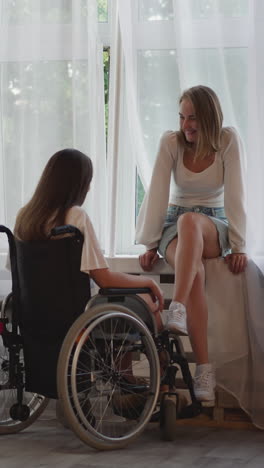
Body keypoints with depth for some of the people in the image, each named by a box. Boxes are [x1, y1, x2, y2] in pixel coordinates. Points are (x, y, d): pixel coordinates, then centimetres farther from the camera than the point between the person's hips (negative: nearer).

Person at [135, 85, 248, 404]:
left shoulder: (228, 141, -7)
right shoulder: (171, 143, -5)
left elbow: (234, 194, -12)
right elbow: (157, 194, -9)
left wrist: (238, 246, -17)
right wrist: (150, 245, -14)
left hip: (214, 227, -1)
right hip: (174, 228, 1)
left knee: (189, 221, -40)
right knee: (194, 274, -35)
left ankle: (177, 310, -52)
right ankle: (204, 369, -42)